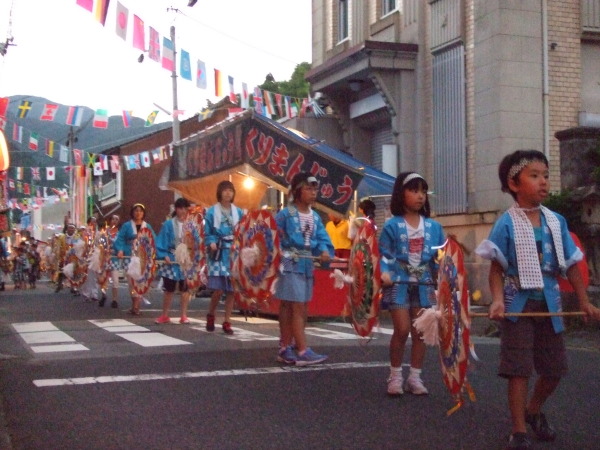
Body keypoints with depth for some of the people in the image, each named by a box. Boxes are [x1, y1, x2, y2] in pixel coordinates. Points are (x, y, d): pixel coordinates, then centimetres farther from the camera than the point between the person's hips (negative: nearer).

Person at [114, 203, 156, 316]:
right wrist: (120, 250, -18)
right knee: (132, 281, -5)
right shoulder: (126, 226, 6)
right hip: (129, 257, -1)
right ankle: (136, 305, 4)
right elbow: (119, 239, -1)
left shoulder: (147, 227, 11)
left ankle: (135, 306, -1)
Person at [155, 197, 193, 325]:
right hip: (172, 260, 0)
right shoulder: (169, 225, -2)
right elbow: (161, 243, -2)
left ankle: (184, 315, 13)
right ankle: (165, 315, 17)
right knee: (169, 289, 6)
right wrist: (165, 256, -14)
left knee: (185, 289, 6)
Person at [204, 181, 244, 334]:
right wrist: (211, 243, -18)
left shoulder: (238, 212, 10)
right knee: (218, 289, -9)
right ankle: (211, 314, 17)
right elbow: (207, 233, 1)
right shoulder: (212, 211, 2)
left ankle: (227, 322, 11)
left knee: (231, 289, 1)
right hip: (218, 254, -3)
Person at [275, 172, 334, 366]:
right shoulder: (285, 215, -9)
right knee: (298, 307, -10)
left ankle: (285, 348, 21)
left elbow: (322, 238, 3)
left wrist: (325, 251, -16)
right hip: (290, 264, -7)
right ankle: (303, 352, -9)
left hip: (307, 265, 7)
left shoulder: (315, 217, 11)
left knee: (289, 307, 14)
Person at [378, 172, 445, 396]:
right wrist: (384, 272, -22)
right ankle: (395, 375, 9)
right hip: (399, 283, -3)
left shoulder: (433, 227, 6)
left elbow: (441, 256, 7)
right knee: (402, 329, -8)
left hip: (424, 284, 4)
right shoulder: (392, 225, -3)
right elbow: (384, 254, -5)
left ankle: (415, 377, 18)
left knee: (420, 331, 6)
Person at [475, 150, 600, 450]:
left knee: (555, 367, 12)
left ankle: (534, 411, 38)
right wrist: (498, 300, -23)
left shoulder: (556, 221, 3)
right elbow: (497, 268, -9)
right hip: (518, 304, -5)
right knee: (519, 368, -2)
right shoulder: (506, 224, -10)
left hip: (549, 303, 5)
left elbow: (571, 264, 9)